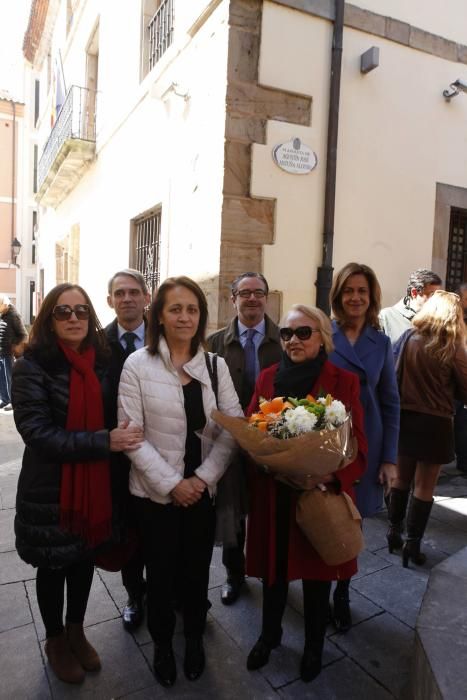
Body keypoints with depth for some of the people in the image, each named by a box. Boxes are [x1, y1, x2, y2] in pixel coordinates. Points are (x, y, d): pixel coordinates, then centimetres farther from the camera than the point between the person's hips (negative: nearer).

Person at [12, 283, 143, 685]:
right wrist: (103, 442, -27)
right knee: (53, 565, 16)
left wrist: (119, 439, -9)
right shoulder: (32, 366, -15)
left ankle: (76, 631, 46)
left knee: (85, 558, 21)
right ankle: (55, 640, 43)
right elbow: (37, 433, -22)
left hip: (94, 484, 4)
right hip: (49, 489, -4)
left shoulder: (101, 361, -1)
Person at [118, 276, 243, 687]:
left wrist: (202, 478, -12)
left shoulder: (216, 365, 0)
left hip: (203, 490, 2)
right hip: (155, 492, -2)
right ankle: (162, 644, 43)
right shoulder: (138, 364, -9)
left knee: (197, 570, 16)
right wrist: (171, 483, -14)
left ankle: (195, 638, 44)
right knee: (161, 572, 15)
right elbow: (131, 434, -11)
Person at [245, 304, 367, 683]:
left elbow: (357, 449, -10)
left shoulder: (344, 382, -9)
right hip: (274, 496, 3)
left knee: (317, 574, 17)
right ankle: (269, 634, 47)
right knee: (274, 569, 18)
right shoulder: (268, 377, 1)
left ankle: (314, 645, 45)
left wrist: (328, 475, -28)